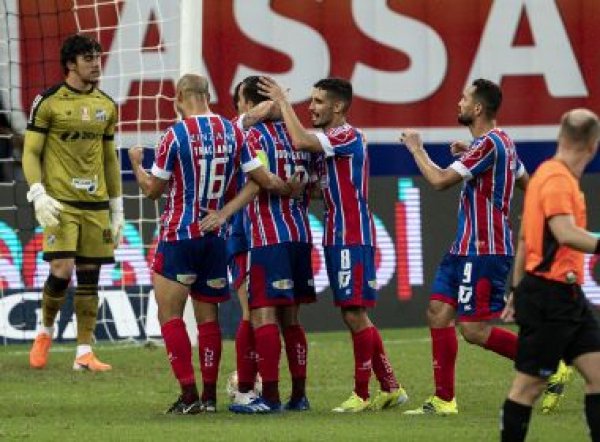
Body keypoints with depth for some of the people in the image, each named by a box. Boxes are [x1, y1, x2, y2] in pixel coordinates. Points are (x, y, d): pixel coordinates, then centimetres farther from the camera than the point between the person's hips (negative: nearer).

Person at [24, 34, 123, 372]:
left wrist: (117, 209, 15)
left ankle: (84, 353, 7)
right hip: (60, 204, -5)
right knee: (61, 271, -13)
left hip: (96, 204, 5)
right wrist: (39, 196, -15)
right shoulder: (49, 102, -4)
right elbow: (31, 153, -3)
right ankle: (46, 332, 13)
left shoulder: (106, 106, 11)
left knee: (90, 277, 3)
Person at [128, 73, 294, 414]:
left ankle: (189, 395, -9)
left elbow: (153, 190, -3)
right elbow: (263, 180, 0)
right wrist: (293, 188, 18)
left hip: (180, 235, -5)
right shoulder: (232, 132, 1)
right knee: (208, 316, 12)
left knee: (170, 313, 0)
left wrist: (136, 163, 16)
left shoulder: (176, 135, -12)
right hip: (216, 237, 5)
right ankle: (209, 395, 11)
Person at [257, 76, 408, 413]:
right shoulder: (329, 140, 18)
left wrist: (283, 102, -15)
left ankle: (362, 395, -4)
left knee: (355, 315, -7)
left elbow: (300, 141, -26)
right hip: (338, 237, 10)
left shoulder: (347, 136, -13)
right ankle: (391, 388, 16)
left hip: (353, 238, -10)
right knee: (355, 317, 11)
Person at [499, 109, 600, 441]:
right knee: (529, 385, -2)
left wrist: (518, 289, 25)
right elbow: (565, 233, -31)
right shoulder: (557, 179, -15)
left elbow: (524, 238, 21)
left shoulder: (550, 174, 15)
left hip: (566, 295, 10)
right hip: (550, 296, -10)